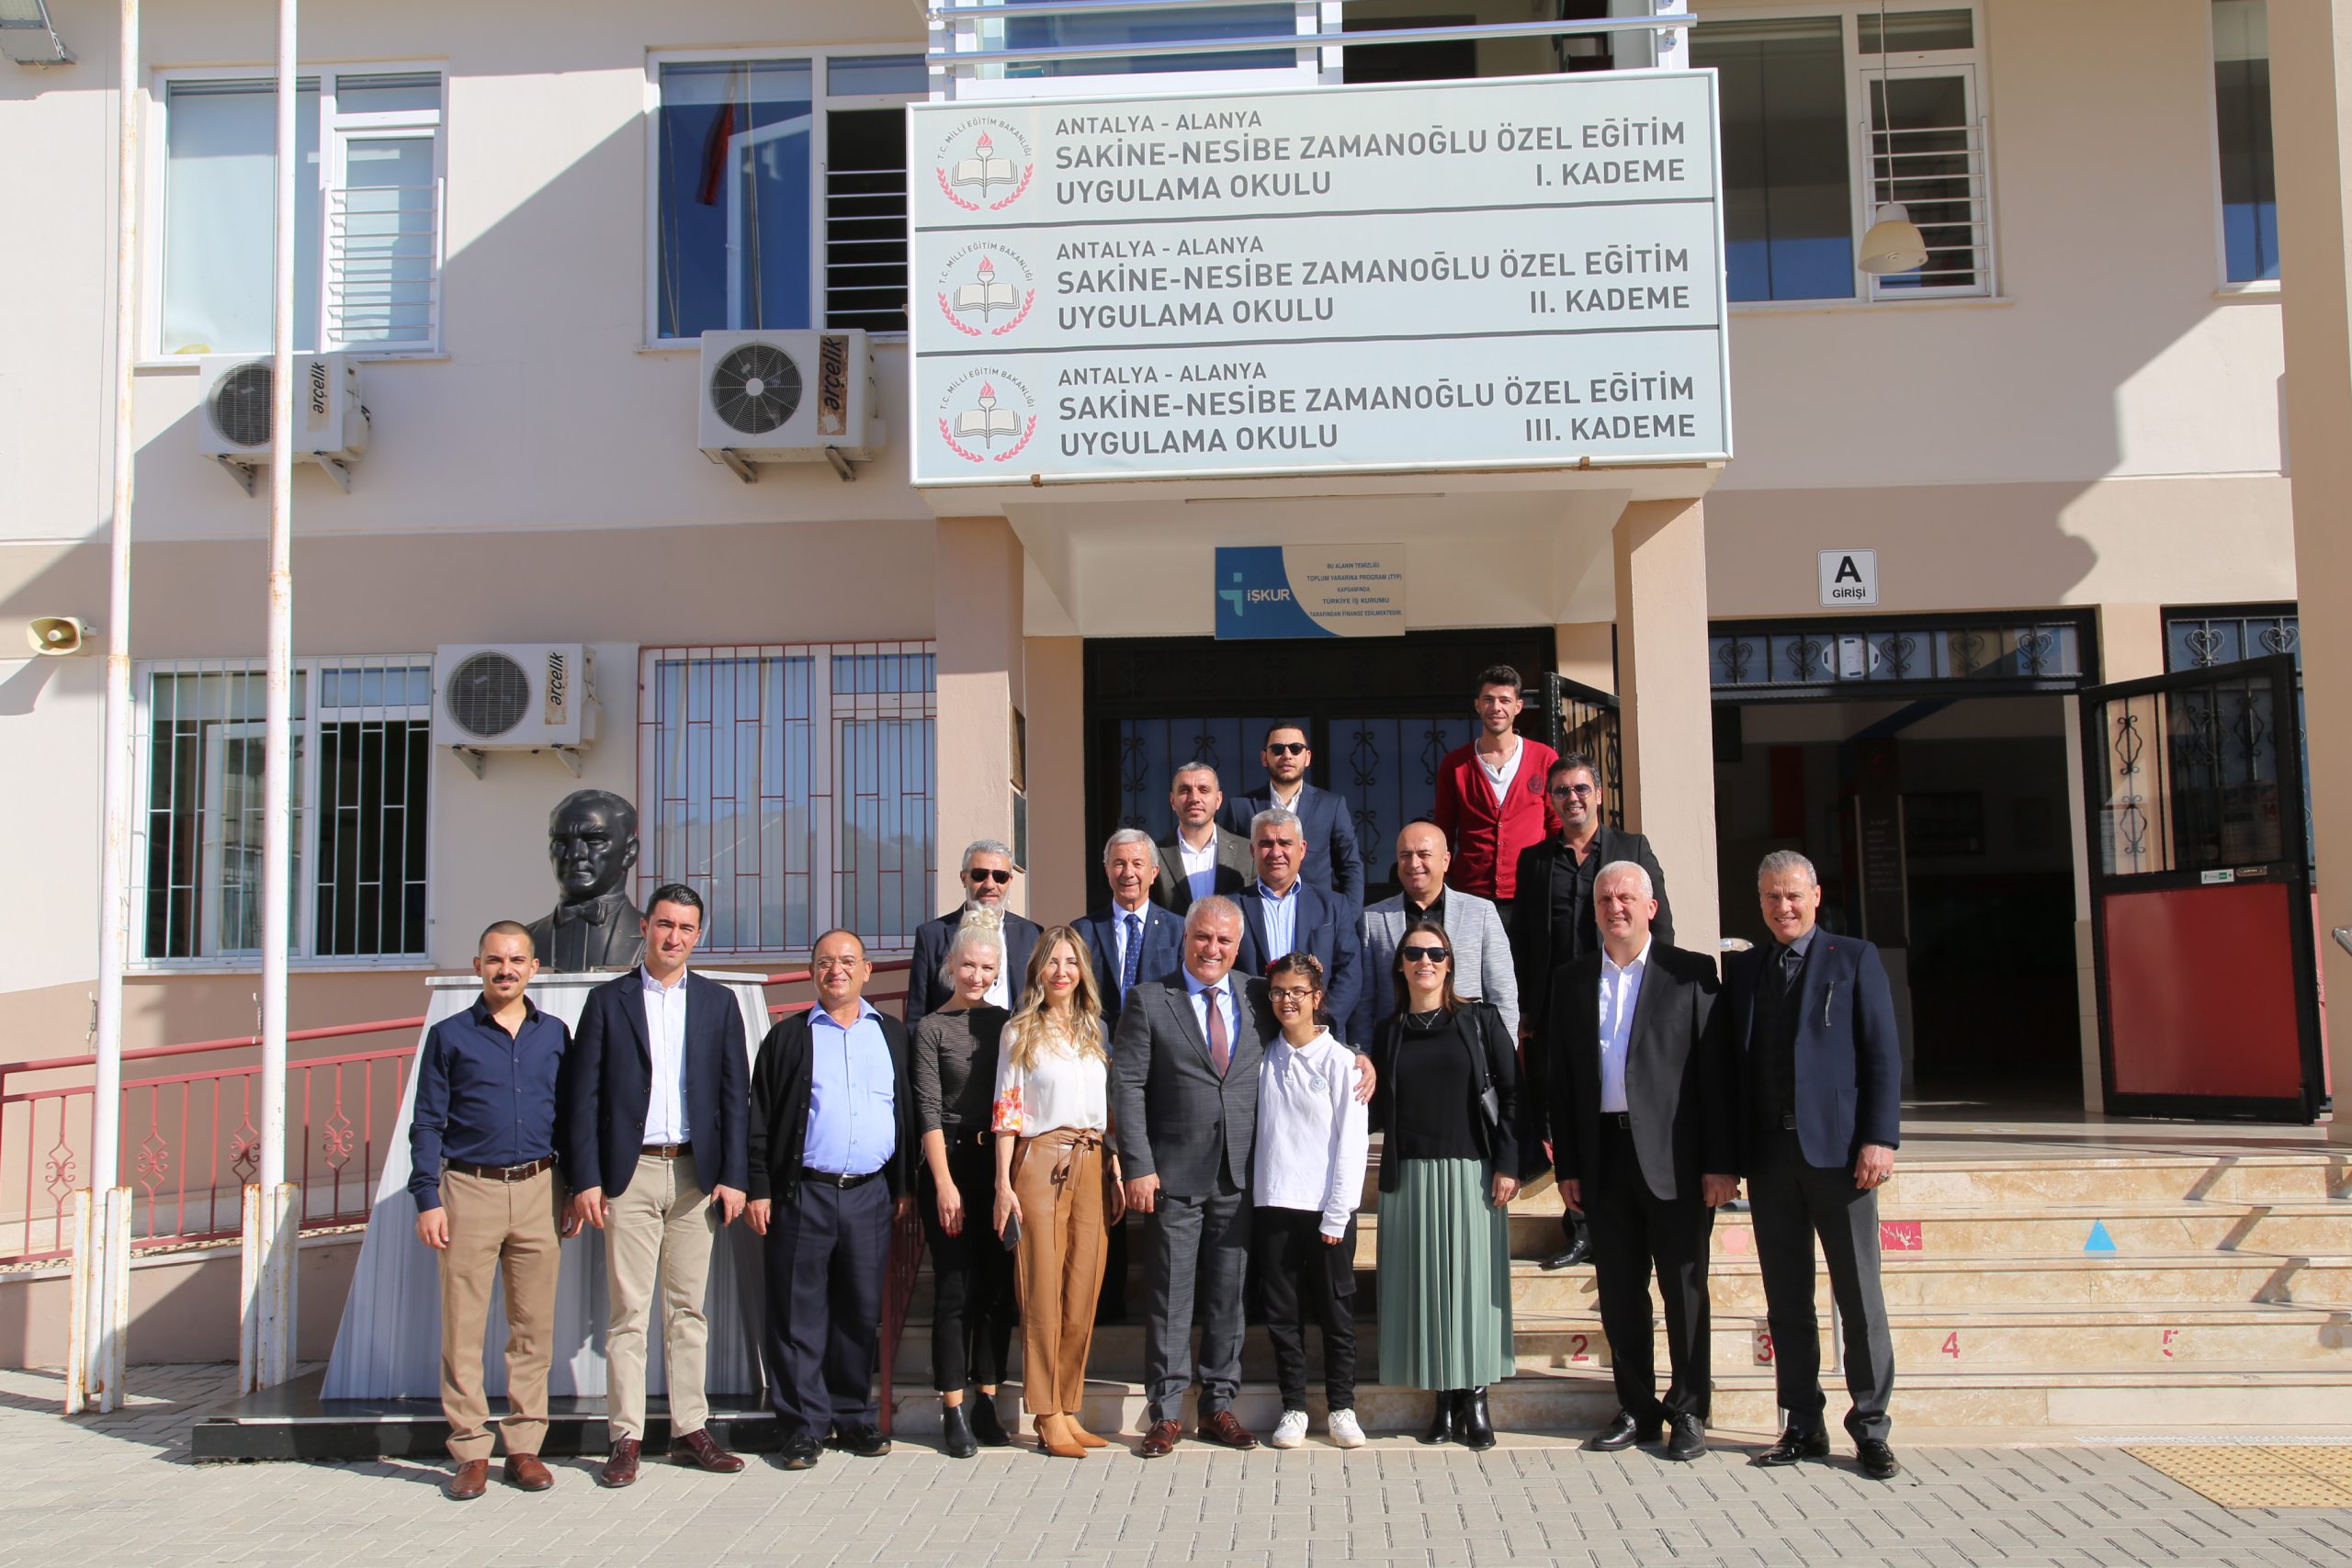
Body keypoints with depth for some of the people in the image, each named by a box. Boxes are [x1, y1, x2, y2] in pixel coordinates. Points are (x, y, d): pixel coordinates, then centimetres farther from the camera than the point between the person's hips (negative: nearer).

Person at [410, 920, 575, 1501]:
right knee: (463, 1327, -2)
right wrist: (428, 1199, -5)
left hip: (538, 1191, 2)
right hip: (469, 1191, -2)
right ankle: (471, 1452, 6)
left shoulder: (555, 1035, 11)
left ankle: (524, 1447, 12)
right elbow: (427, 1124, 4)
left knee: (534, 1326, 4)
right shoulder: (450, 1036, 5)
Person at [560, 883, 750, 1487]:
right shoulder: (608, 1000, 5)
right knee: (629, 1310, 0)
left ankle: (690, 1430, 15)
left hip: (696, 1174, 2)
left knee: (688, 1307, 8)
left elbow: (735, 1094, 7)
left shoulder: (718, 1002, 9)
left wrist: (732, 1176, 0)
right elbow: (583, 1096, 2)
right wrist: (584, 1179, -6)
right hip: (630, 1174, -2)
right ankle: (626, 1438, 6)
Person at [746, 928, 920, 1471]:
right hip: (803, 1193, -2)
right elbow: (760, 1120, 4)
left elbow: (908, 1113, 13)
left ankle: (854, 1416, 19)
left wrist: (907, 1185, 7)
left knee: (862, 1312, 8)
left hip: (871, 1194, 2)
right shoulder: (787, 1037, 7)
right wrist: (759, 1189, -4)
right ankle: (802, 1424, 8)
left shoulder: (892, 1035, 13)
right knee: (799, 1314, 0)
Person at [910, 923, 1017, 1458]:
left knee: (998, 1285, 5)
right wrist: (943, 1183, -11)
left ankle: (986, 1404, 14)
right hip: (951, 1162, -3)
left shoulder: (1007, 1023, 10)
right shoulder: (932, 1029, 0)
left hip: (1001, 1164, 4)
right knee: (955, 1289, -2)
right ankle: (954, 1413, 4)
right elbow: (929, 1110, -4)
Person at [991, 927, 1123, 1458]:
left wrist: (1116, 1174, 7)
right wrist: (1004, 1185, -7)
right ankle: (1047, 1416, 7)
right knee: (1043, 1293, -2)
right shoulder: (1020, 1031, 3)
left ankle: (1069, 1410, 14)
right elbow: (1006, 1113, -1)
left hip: (1092, 1168, 4)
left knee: (1084, 1294, 4)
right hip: (1040, 1165, -4)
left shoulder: (1095, 1029, 14)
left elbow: (1111, 1107, 15)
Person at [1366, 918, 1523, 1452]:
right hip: (1409, 1174, 2)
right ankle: (1445, 1399, 10)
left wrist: (1508, 1164, -7)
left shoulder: (1480, 1021, 3)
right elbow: (1378, 1109, 11)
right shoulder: (1387, 1032, 10)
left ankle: (1474, 1398, 8)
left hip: (1469, 1172, -2)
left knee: (1472, 1279, -2)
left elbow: (1511, 1093, 0)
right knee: (1424, 1282, 2)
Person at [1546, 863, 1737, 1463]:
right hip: (1604, 1156, 3)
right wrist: (1567, 1164, 5)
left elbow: (1717, 1071, -3)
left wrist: (1721, 1161, -9)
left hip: (1674, 1158, -3)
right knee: (1619, 1291, 9)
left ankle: (1688, 1412, 16)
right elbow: (1561, 1080, 10)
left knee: (1684, 1288, 4)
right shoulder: (1573, 982, 10)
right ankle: (1637, 1409, 21)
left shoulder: (1690, 974, 0)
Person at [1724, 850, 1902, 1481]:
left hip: (1837, 1148, -3)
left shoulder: (1854, 959, 3)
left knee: (1860, 1298, 2)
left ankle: (1871, 1431, 12)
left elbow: (1883, 1055, -1)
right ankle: (1803, 1427, 17)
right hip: (1768, 1153, 3)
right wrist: (1730, 1152, 4)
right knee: (1786, 1303, 8)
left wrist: (1880, 1138, -11)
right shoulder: (1741, 967, 12)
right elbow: (1732, 1058, 10)